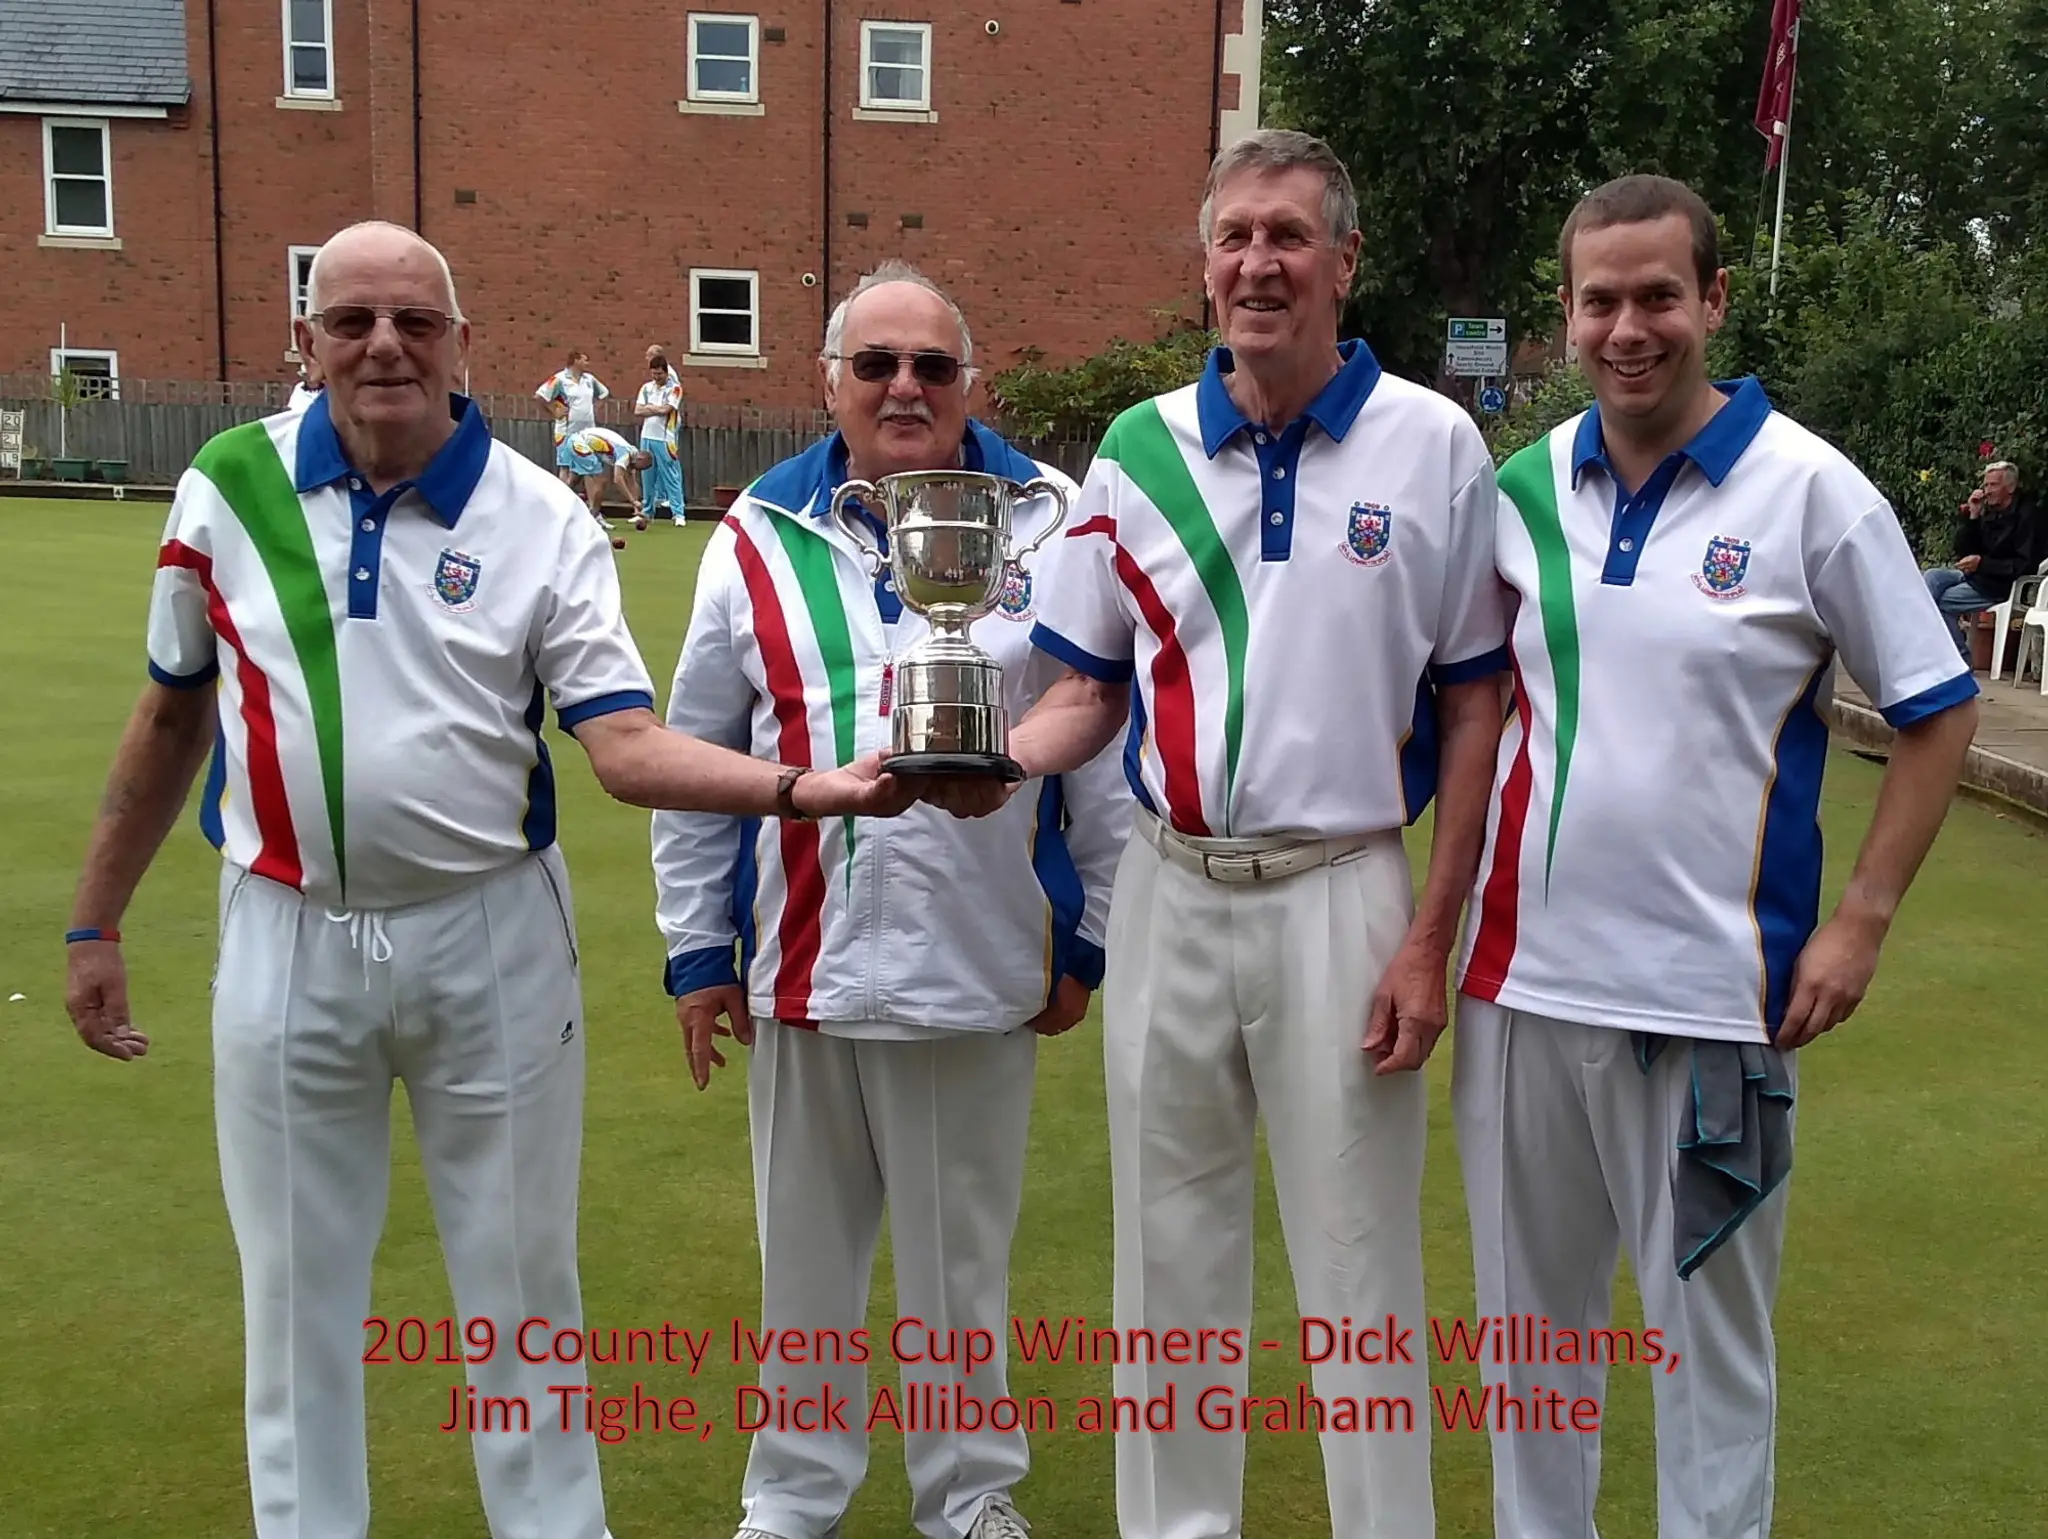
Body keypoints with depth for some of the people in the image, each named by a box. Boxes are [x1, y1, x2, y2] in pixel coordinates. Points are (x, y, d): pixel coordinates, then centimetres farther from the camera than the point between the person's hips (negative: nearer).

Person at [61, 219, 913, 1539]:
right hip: (287, 941, 2)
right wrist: (97, 921, 12)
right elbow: (173, 714, 9)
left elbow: (625, 744, -13)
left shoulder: (542, 520, -7)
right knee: (297, 1295, 15)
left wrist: (796, 786, -30)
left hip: (489, 939, -1)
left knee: (520, 1281, 13)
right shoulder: (228, 487, -1)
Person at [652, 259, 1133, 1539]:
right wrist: (696, 948, 6)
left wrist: (1091, 938, 2)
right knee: (806, 1254, 16)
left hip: (983, 966, -1)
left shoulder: (1049, 527, -1)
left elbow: (1103, 752, 2)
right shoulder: (760, 536, 3)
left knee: (966, 1258, 13)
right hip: (804, 962, 2)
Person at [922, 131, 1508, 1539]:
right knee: (1171, 1245, 15)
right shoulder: (1141, 448, 4)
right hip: (1169, 892, 3)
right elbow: (1091, 688, 8)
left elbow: (1473, 702, -1)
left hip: (1342, 894, -3)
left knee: (1357, 1259, 7)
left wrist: (1432, 937, -7)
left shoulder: (1433, 445, -3)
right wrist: (997, 763, -15)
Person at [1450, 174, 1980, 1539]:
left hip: (1710, 991, -3)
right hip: (1520, 975, 4)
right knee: (1529, 1311, 17)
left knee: (1709, 1334, 10)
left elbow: (1940, 713, 0)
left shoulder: (1811, 491, -6)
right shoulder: (1524, 487, 4)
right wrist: (1448, 908, 5)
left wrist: (1862, 919, -8)